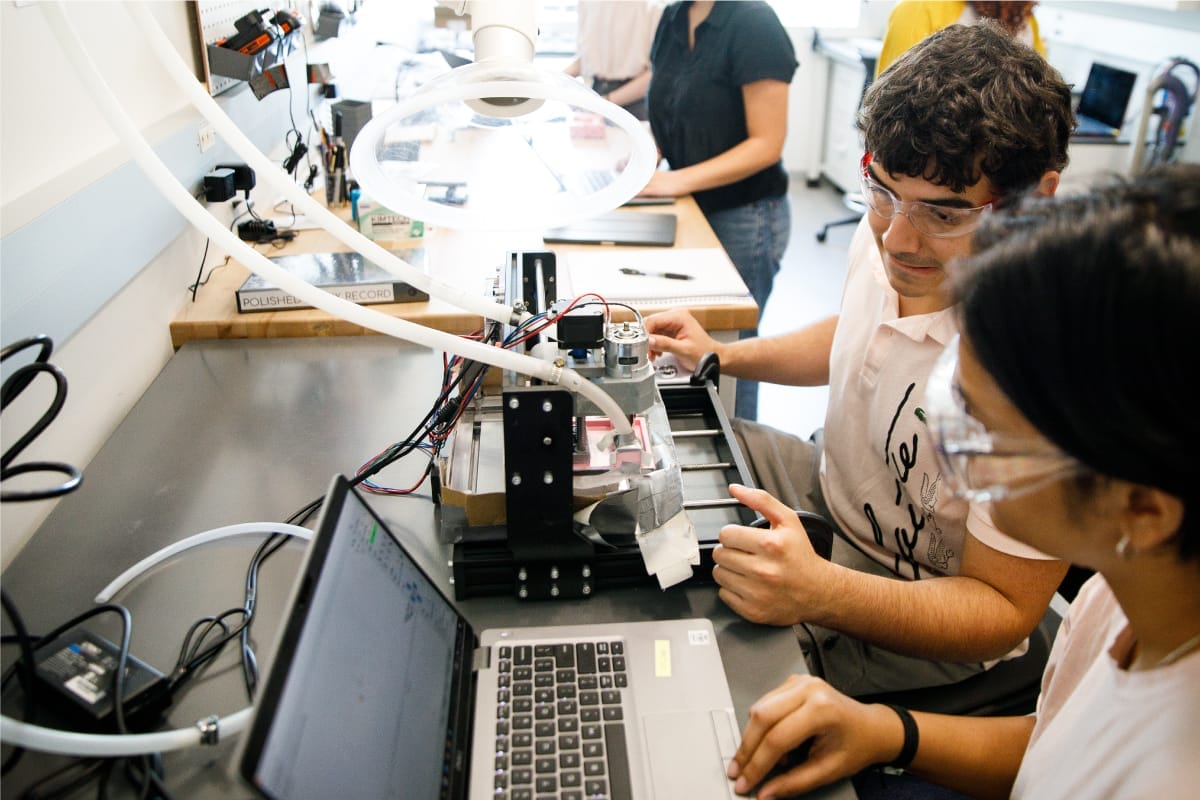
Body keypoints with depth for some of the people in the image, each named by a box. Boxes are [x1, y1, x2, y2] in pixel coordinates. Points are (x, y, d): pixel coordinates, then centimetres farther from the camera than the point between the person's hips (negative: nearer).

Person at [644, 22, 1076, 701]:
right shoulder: (885, 238, -13)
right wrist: (720, 356, 4)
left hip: (920, 624, -6)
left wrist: (821, 592, -42)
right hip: (833, 485, 7)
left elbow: (1004, 610, -26)